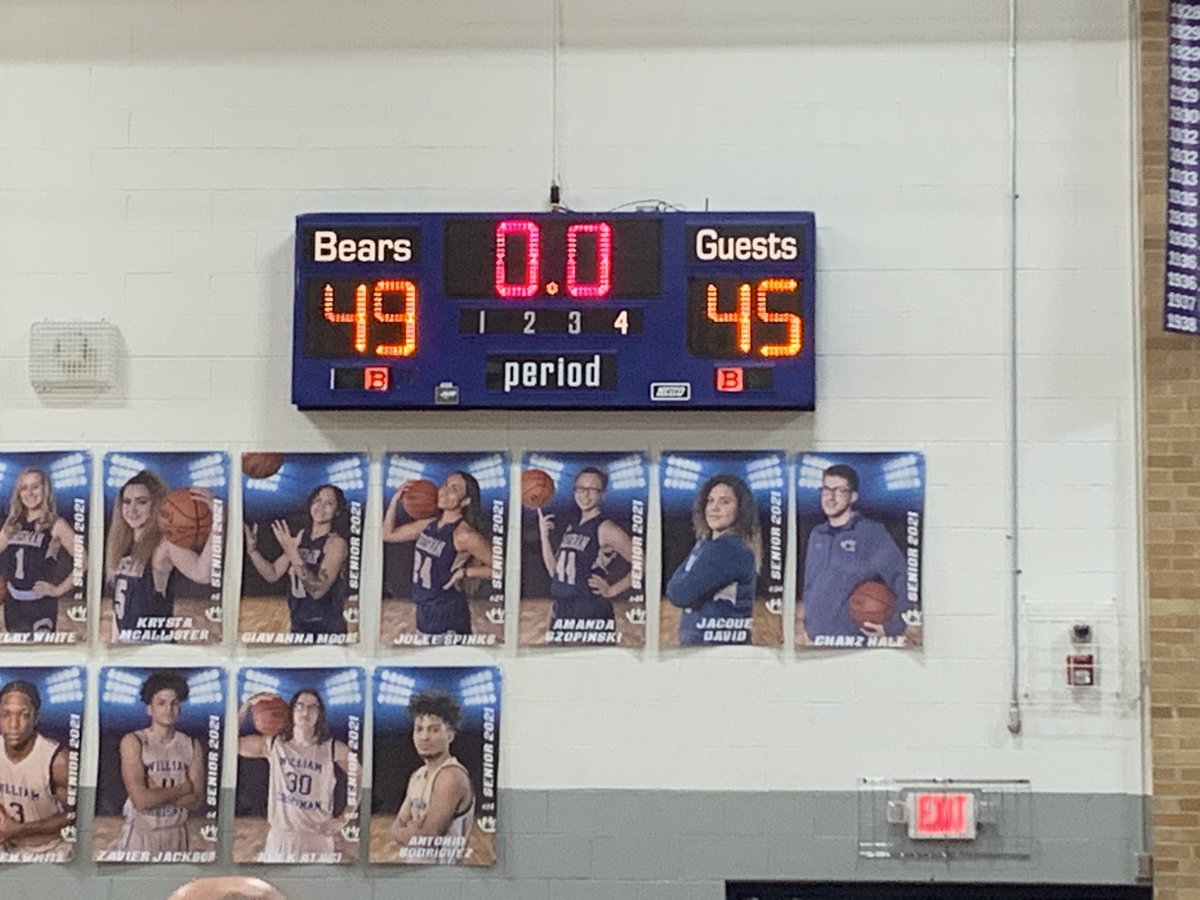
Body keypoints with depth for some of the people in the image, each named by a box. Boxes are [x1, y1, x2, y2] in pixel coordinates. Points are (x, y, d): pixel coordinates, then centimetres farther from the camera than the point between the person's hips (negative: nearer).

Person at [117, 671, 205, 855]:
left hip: (176, 835, 3)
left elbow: (196, 800, -5)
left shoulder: (192, 746, 2)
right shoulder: (133, 742, -9)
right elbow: (141, 800, -19)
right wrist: (184, 788, -9)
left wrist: (157, 792, -16)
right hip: (140, 835, -3)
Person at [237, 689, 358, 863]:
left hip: (317, 839, -2)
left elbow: (362, 780, 6)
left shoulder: (333, 748, -5)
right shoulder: (272, 745, 0)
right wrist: (247, 705, -5)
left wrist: (344, 818, 0)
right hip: (279, 839, 2)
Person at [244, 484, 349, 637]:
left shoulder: (336, 542, -12)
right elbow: (273, 574, 9)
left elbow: (318, 590, -24)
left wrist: (293, 555, -31)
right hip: (299, 626, 6)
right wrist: (252, 548, -2)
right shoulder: (300, 537, 7)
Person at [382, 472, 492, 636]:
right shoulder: (429, 524, 7)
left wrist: (464, 572, -17)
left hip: (448, 617, -8)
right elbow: (389, 534, 18)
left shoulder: (463, 534, -16)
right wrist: (395, 501, 8)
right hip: (424, 611, 8)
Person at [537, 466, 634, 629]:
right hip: (562, 612, 8)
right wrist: (544, 535, 8)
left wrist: (613, 590, -11)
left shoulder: (605, 529, -10)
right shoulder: (572, 527, 14)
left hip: (591, 615, -8)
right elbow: (554, 570, 16)